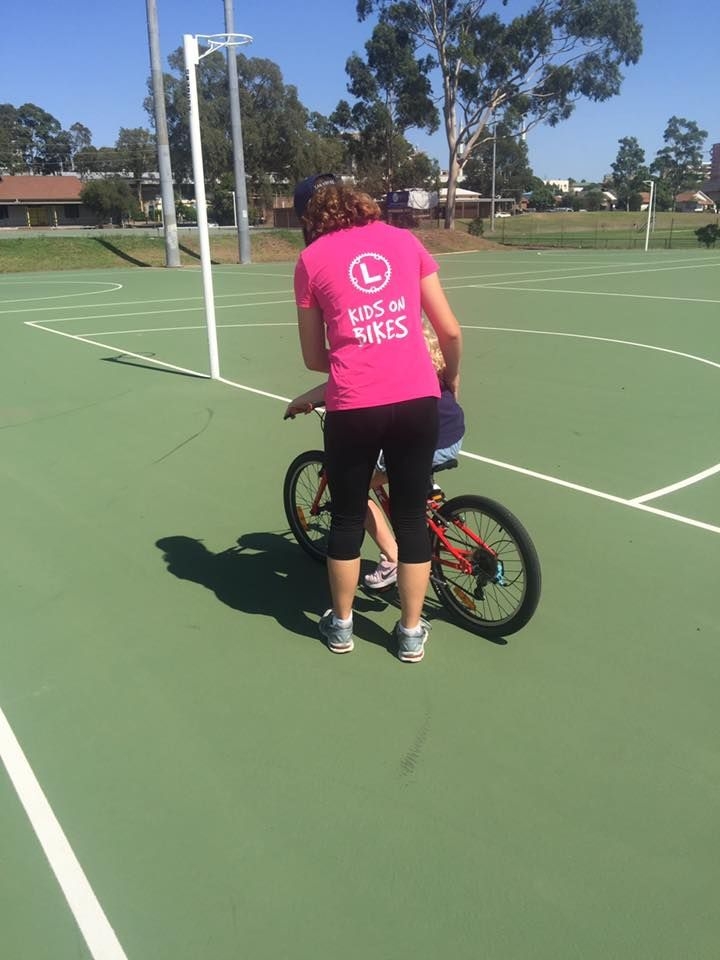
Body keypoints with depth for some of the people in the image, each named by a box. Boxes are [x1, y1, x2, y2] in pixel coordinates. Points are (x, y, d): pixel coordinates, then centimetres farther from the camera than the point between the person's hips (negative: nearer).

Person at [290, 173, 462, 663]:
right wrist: (452, 375, 27)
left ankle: (341, 623, 33)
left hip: (353, 407, -1)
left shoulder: (311, 259, 8)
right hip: (417, 400, 2)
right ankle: (411, 632, 27)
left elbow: (314, 358, 10)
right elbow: (451, 330, 9)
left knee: (348, 517, 17)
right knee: (412, 516, 14)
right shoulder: (405, 240, 11)